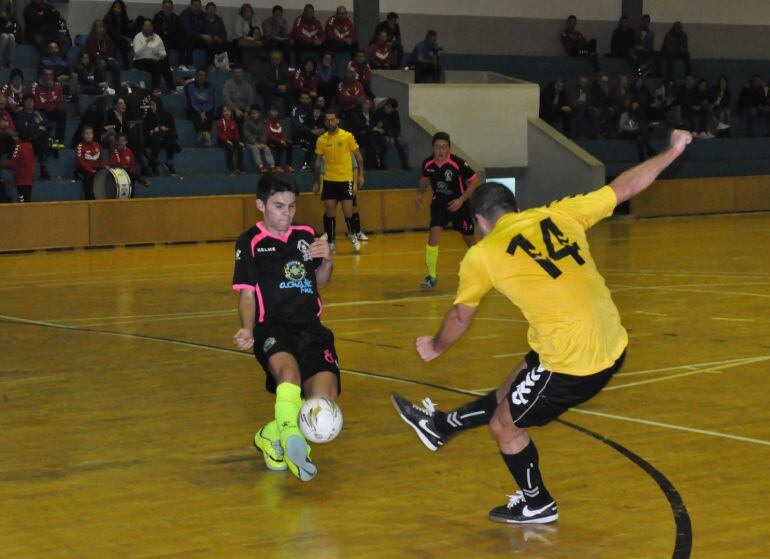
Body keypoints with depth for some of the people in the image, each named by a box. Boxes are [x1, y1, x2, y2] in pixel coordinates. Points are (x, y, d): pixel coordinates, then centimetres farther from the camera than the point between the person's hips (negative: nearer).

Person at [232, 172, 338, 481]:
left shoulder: (306, 236, 17)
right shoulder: (250, 243, 6)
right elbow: (247, 294, 4)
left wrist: (327, 261, 6)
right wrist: (247, 330, -15)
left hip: (311, 328, 4)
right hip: (272, 328, -4)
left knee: (324, 398, -18)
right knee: (289, 370, -40)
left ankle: (272, 436, 7)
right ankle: (292, 441, -37)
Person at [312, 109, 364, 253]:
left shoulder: (347, 136, -5)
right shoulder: (321, 140, 2)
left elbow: (358, 156, 1)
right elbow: (317, 162, 9)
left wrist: (360, 175, -7)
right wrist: (316, 182, 6)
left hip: (345, 179, -2)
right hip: (329, 180, 2)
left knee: (348, 212, -4)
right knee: (330, 213, 1)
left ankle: (354, 236, 21)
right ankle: (331, 242, 10)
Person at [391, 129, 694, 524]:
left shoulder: (481, 256, -5)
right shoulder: (559, 215, 4)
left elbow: (460, 318, 12)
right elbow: (625, 187, 11)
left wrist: (436, 348, 32)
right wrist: (672, 151, 25)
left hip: (572, 366, -7)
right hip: (613, 348, 7)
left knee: (505, 426, 19)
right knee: (511, 392, 26)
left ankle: (537, 506, 38)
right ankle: (441, 427, 46)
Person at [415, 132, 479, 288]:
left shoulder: (458, 163, -23)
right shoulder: (427, 164, -10)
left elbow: (474, 181, -15)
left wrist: (461, 200, -24)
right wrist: (420, 194, -4)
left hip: (458, 204, -2)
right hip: (439, 203, 2)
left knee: (469, 239, 11)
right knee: (433, 235, -15)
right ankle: (431, 276, -9)